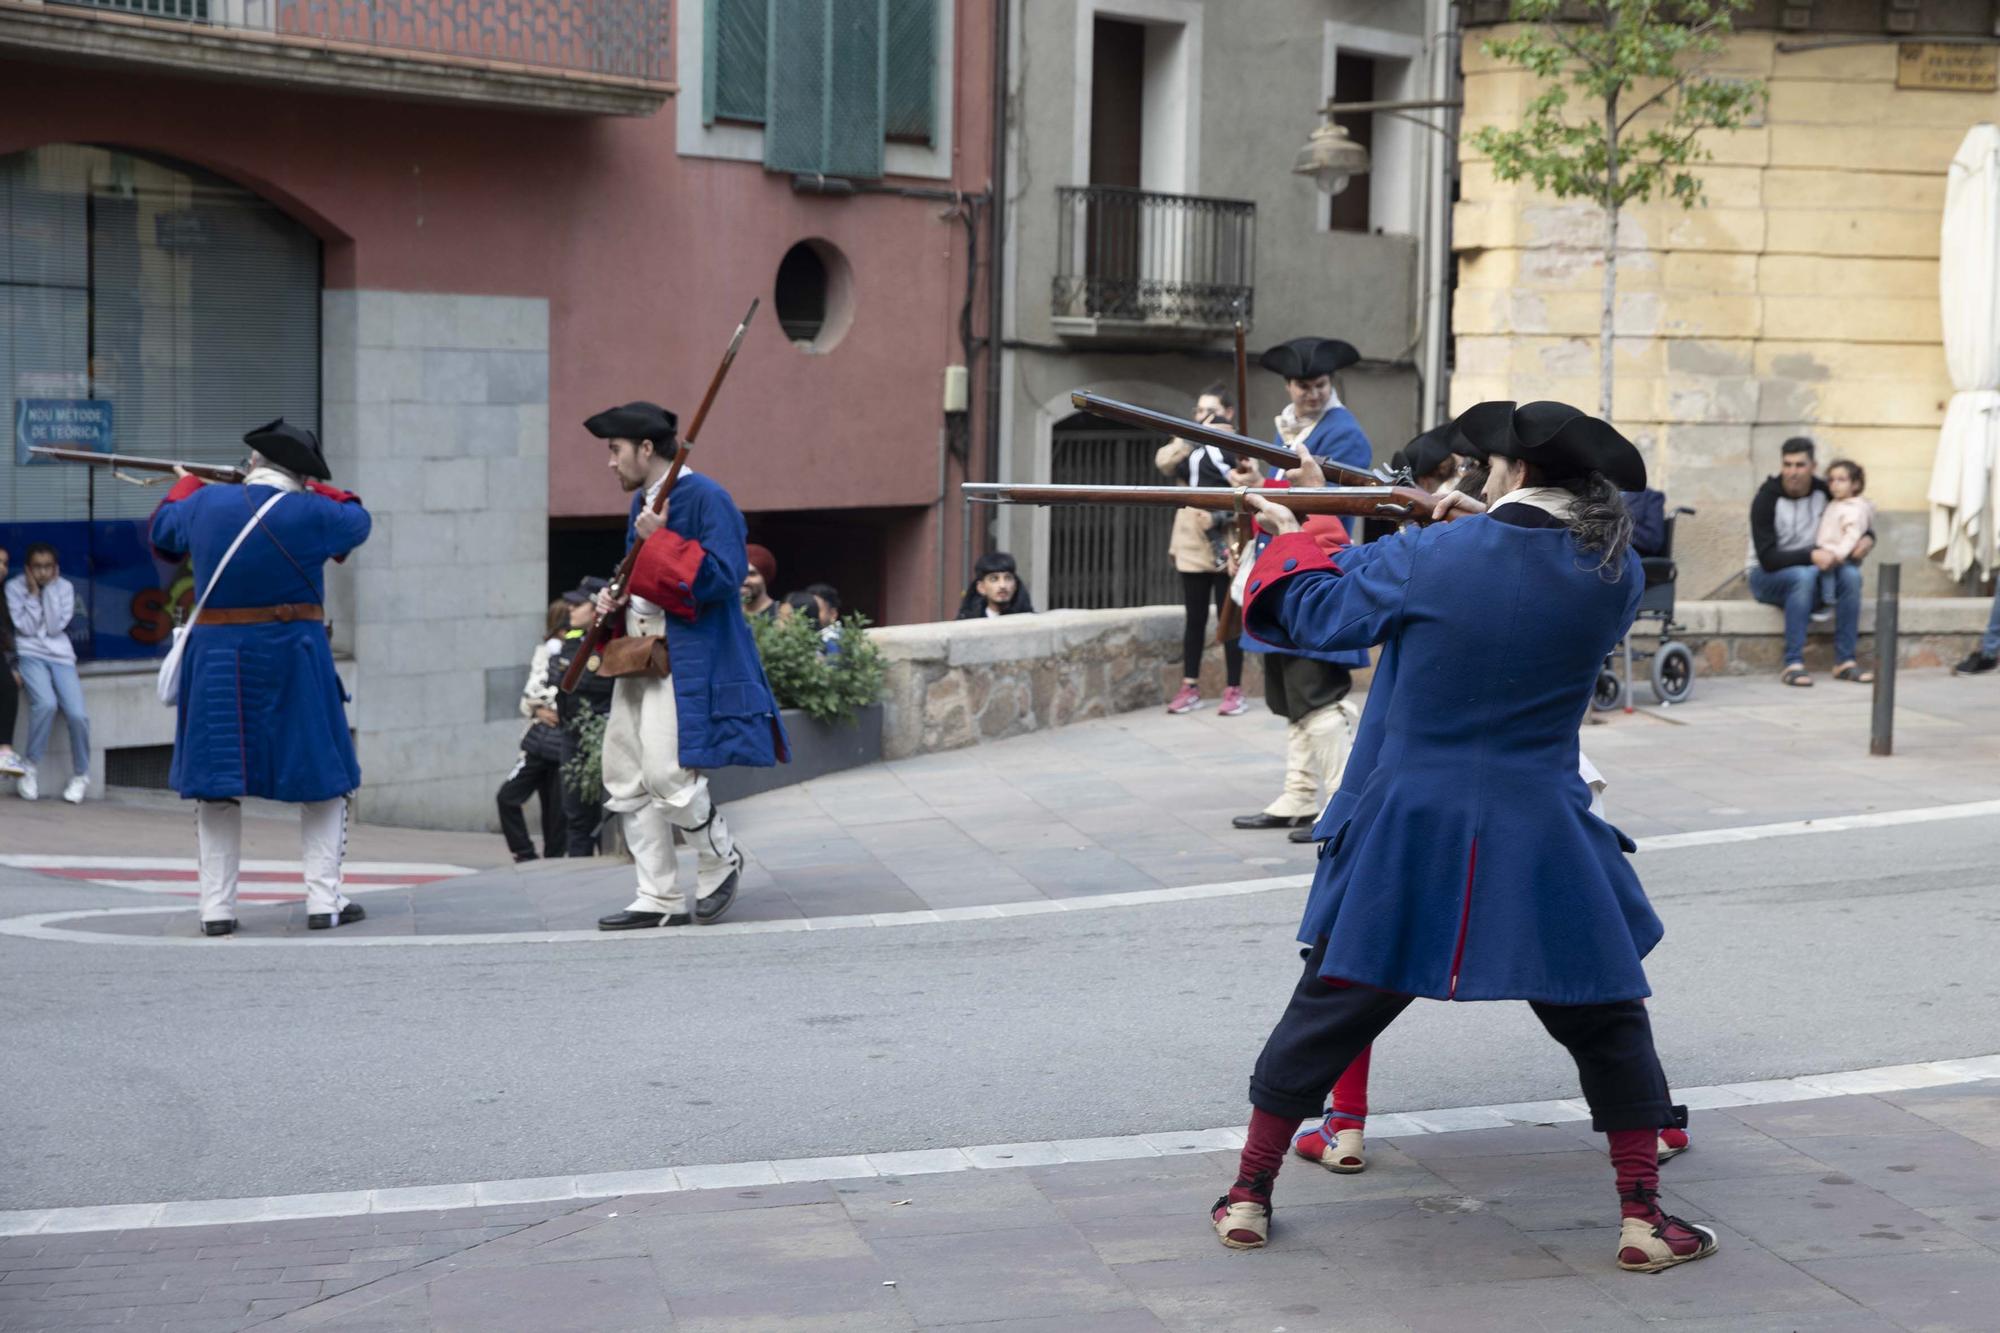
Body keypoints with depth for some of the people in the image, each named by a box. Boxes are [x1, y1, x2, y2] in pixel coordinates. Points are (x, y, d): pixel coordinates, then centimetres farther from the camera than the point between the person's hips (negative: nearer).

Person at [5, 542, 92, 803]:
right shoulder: (14, 587, 0)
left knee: (77, 715, -18)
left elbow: (55, 627, -6)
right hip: (30, 655, -2)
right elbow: (26, 628, -7)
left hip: (61, 656, 2)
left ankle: (81, 775, 2)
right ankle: (31, 766, -13)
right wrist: (33, 593, -8)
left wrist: (50, 589, -7)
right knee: (46, 703, -31)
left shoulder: (64, 587, 5)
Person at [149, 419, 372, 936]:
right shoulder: (311, 513, -8)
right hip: (293, 660, -3)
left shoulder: (205, 503, 0)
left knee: (216, 785, 9)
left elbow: (162, 529, 22)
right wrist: (317, 488, 28)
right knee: (322, 780, 9)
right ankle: (325, 902, 5)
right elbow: (358, 520, 13)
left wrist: (187, 482, 40)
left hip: (215, 657, 3)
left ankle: (216, 908, 9)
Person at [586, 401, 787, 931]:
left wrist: (659, 541, -18)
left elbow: (722, 577, -21)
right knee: (625, 780, 7)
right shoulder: (641, 502, 17)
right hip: (637, 658, 9)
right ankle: (660, 898, 13)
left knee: (667, 773, -15)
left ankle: (721, 861, 12)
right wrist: (613, 599, 8)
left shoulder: (705, 498, -11)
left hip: (685, 662, -9)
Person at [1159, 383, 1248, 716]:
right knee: (1195, 618, 9)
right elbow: (1163, 462, -6)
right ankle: (1190, 687, 13)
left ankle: (1233, 690, 5)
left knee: (1228, 618, 0)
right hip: (1192, 545, 5)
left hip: (1225, 547, -5)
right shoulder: (1189, 445, 14)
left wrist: (1220, 518, -21)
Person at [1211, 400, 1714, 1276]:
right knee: (1608, 1025, 15)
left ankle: (1248, 1197, 20)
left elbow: (1315, 609, 3)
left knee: (1327, 1015, 13)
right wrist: (1488, 526, 16)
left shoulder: (1429, 560, -9)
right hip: (1539, 843, 0)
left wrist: (1293, 536, 22)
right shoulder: (1614, 575, -4)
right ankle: (1642, 1219, 14)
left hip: (1404, 838, 0)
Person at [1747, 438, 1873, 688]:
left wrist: (1867, 539, -12)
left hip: (1809, 570, 5)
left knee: (1851, 574, -24)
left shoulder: (1824, 493, -3)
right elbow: (1767, 558, -23)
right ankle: (1793, 664, -38)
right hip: (1766, 576, -5)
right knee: (1804, 575, -37)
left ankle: (1845, 661, -21)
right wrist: (1811, 556, -34)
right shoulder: (1767, 499, -17)